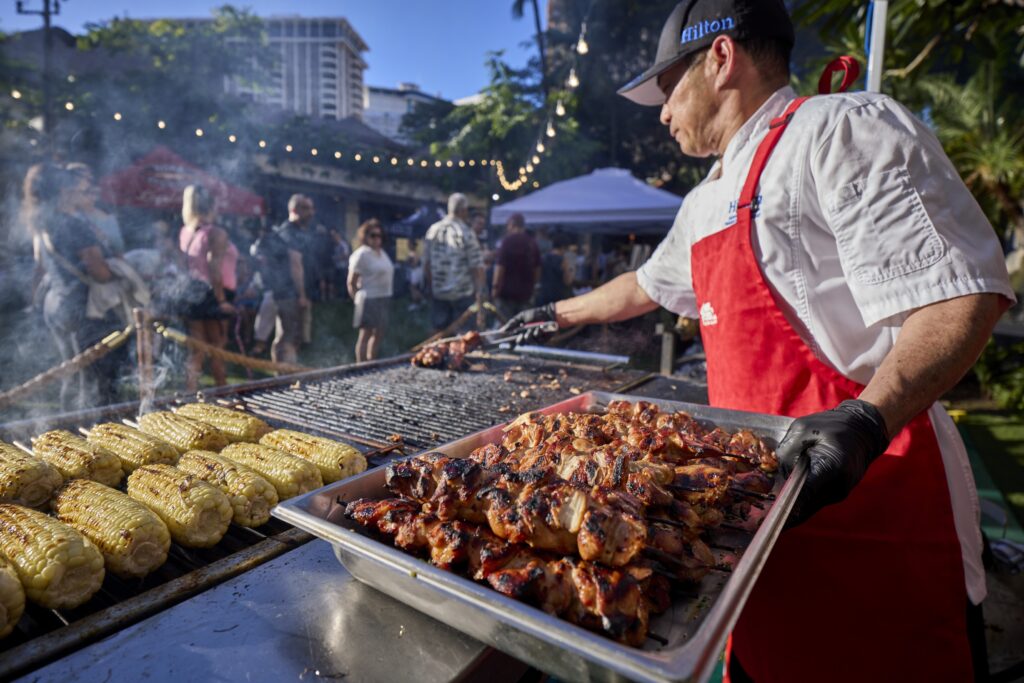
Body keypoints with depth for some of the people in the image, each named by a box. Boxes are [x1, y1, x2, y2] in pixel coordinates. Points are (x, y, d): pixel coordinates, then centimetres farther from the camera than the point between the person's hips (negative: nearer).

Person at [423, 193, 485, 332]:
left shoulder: (432, 230, 3)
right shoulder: (466, 234, -11)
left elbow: (426, 263, 8)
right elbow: (476, 267, -14)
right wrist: (480, 297, -11)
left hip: (438, 293, 5)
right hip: (463, 293, -5)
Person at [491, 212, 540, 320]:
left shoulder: (508, 240, -9)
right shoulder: (532, 243, 10)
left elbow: (500, 266, -14)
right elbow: (537, 269, 15)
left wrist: (495, 286, -8)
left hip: (507, 291, -6)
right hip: (525, 292, 6)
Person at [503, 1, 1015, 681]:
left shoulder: (844, 127, -10)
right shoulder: (708, 202, 17)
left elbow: (960, 293, -17)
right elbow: (648, 285, 30)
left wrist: (866, 421, -31)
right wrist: (558, 314, 38)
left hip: (873, 501, -7)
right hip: (763, 495, 8)